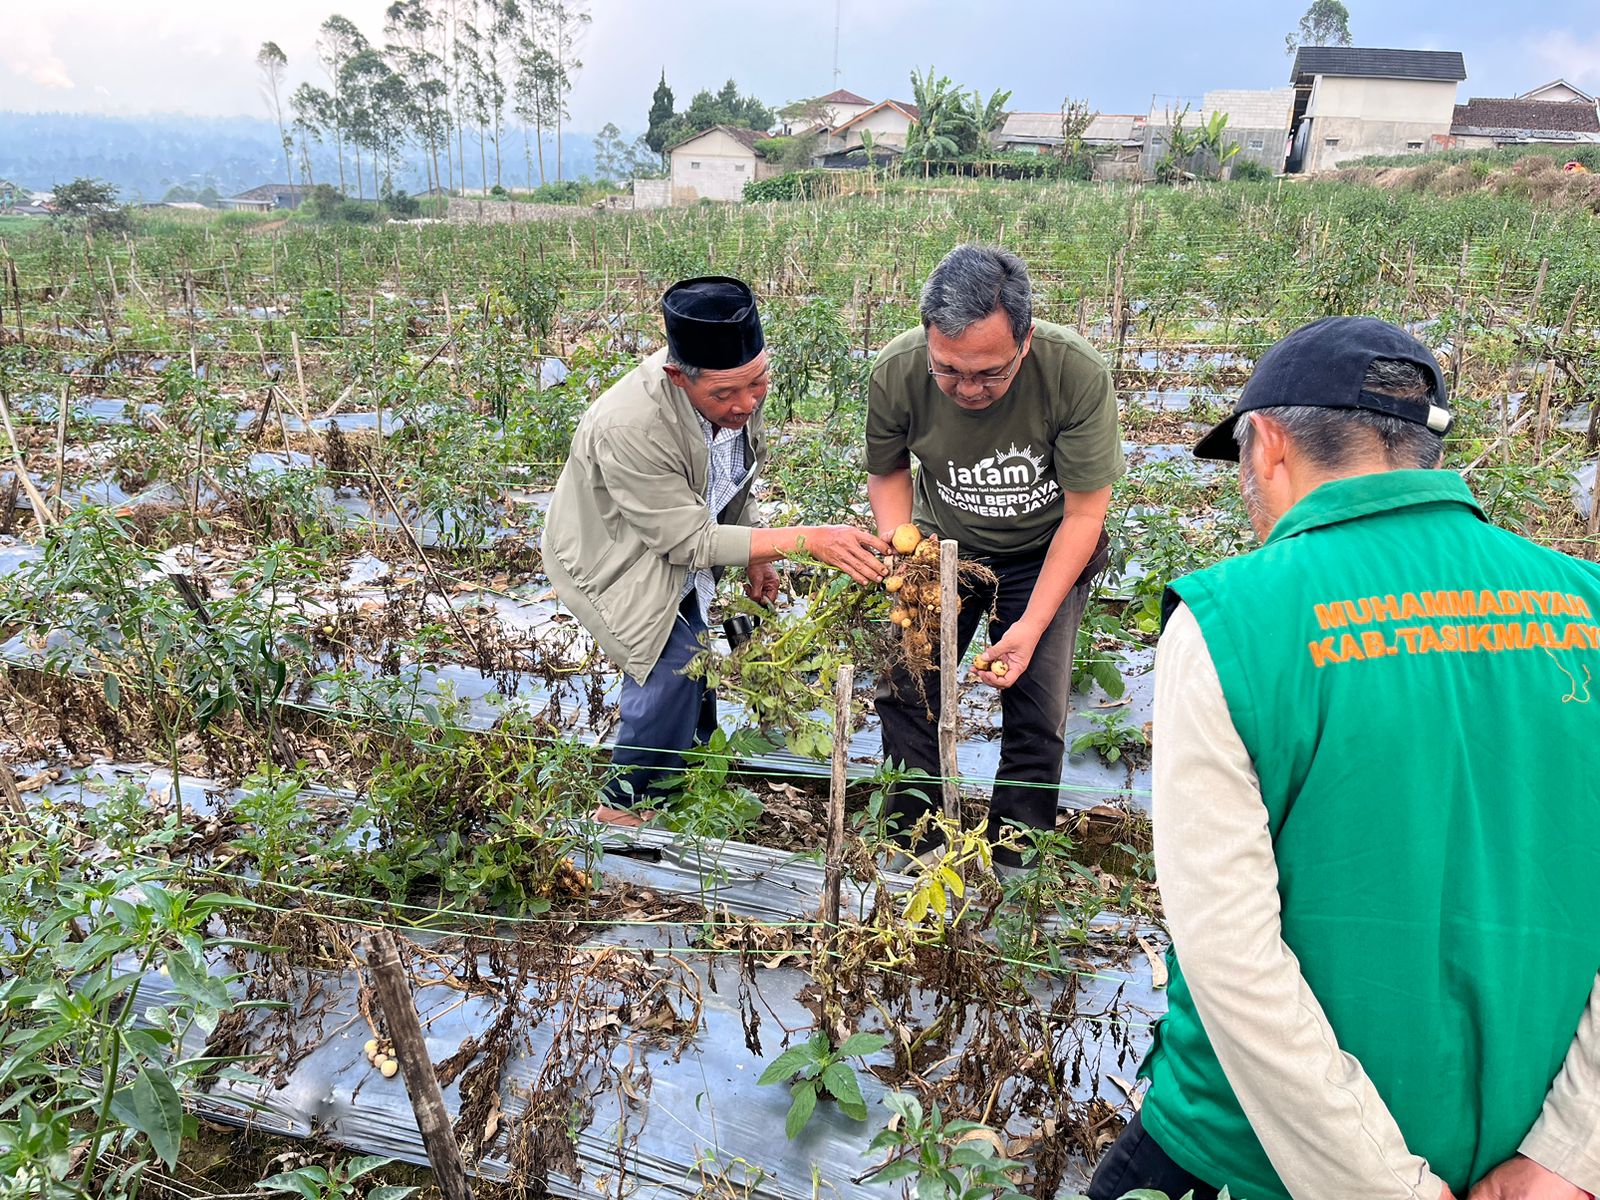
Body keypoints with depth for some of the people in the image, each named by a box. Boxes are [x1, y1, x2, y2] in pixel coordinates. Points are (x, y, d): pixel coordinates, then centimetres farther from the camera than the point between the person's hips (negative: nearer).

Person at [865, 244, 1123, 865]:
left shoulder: (1078, 374, -31)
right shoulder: (896, 373, -24)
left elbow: (1085, 514, -19)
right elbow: (888, 474, -2)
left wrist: (1032, 626, -24)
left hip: (1045, 552, -2)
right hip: (943, 542, 2)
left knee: (1037, 715, -7)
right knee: (903, 689, -5)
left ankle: (1014, 870, 16)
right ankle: (910, 850, 18)